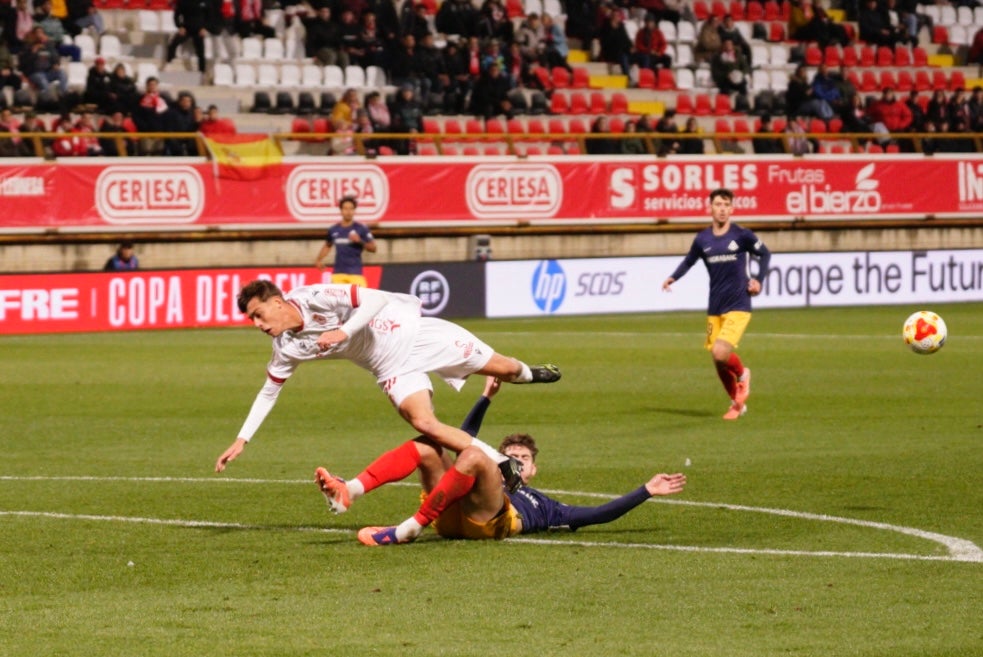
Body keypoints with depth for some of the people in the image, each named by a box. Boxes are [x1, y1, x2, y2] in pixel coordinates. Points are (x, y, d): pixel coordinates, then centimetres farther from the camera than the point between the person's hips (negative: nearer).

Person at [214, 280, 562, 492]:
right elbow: (269, 391, 7)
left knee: (501, 368, 4)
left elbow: (377, 299, -26)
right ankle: (504, 466, -8)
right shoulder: (286, 348, -6)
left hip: (414, 332, -4)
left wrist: (343, 331, -38)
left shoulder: (316, 297, -25)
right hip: (394, 370, 4)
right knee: (424, 424, -19)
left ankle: (527, 373, 42)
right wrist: (242, 440, 2)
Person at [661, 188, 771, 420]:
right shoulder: (702, 239, 3)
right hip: (715, 309, 4)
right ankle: (738, 403, 29)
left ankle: (742, 374, 11)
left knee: (720, 353, -22)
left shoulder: (741, 235, -5)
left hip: (738, 307, -4)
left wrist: (758, 280, -1)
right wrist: (673, 278, -1)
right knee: (718, 361, 7)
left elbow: (765, 254, 9)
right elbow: (689, 261, 16)